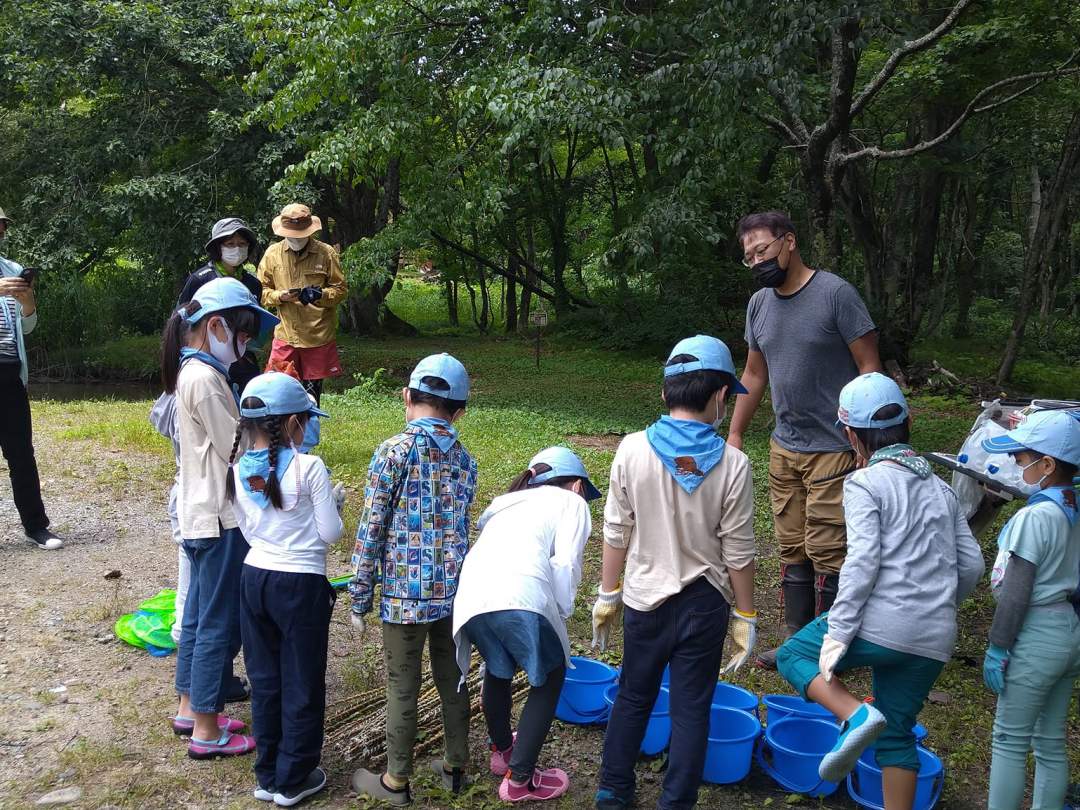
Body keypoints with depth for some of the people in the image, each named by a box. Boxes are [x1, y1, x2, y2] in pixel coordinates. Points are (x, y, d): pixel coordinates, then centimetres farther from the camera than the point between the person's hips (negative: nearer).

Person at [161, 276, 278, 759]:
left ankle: (190, 707, 34)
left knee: (200, 614, 20)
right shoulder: (205, 378, -20)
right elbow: (239, 450, -19)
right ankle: (207, 732, 12)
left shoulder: (189, 371, 10)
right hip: (221, 520, -10)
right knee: (220, 622, 1)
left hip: (200, 515, 10)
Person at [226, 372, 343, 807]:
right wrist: (328, 502, 5)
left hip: (254, 579, 5)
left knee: (265, 680, 18)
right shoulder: (309, 467, -18)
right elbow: (330, 533, -12)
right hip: (302, 585, -5)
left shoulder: (238, 472, -2)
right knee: (302, 685, 10)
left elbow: (248, 529, 8)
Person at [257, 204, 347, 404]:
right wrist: (280, 296, -14)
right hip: (285, 336, 1)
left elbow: (341, 289, 2)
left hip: (319, 336, -1)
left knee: (312, 392, 8)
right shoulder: (273, 253, 4)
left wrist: (320, 295, -18)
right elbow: (261, 291, 7)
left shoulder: (326, 253, -1)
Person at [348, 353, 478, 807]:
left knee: (403, 689, 8)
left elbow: (371, 532, -11)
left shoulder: (394, 451, -12)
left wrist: (360, 599, -4)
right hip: (453, 590, 5)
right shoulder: (464, 458, 3)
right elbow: (459, 526, 10)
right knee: (452, 679, 18)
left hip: (405, 594, -5)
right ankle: (455, 767, 33)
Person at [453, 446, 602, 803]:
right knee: (550, 677, 18)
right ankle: (520, 778, 17)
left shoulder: (509, 503, 36)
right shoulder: (571, 502, 19)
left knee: (498, 668, 33)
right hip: (521, 597, -6)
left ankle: (501, 749, 49)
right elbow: (565, 566, 3)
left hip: (470, 597, 6)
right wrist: (562, 613, 17)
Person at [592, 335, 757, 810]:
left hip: (645, 600, 2)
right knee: (691, 709, 12)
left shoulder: (633, 450, -13)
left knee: (633, 697, 19)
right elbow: (738, 554, -8)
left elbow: (616, 535, -6)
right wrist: (745, 617, 4)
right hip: (703, 604, -1)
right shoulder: (732, 464, -15)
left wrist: (607, 596, 7)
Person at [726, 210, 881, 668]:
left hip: (833, 447, -6)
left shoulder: (835, 294, -11)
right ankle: (796, 637, 24)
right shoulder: (759, 304, 8)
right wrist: (735, 435, 16)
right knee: (792, 547, 12)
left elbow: (869, 367, -10)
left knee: (826, 552, -2)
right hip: (784, 446, 6)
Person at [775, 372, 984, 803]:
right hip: (934, 640, 6)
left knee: (793, 655, 14)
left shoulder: (865, 483, -6)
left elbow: (862, 563, -16)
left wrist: (837, 635, -15)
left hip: (882, 625, -6)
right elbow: (971, 565, 13)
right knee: (897, 732, 19)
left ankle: (857, 715, -9)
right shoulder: (941, 488, 14)